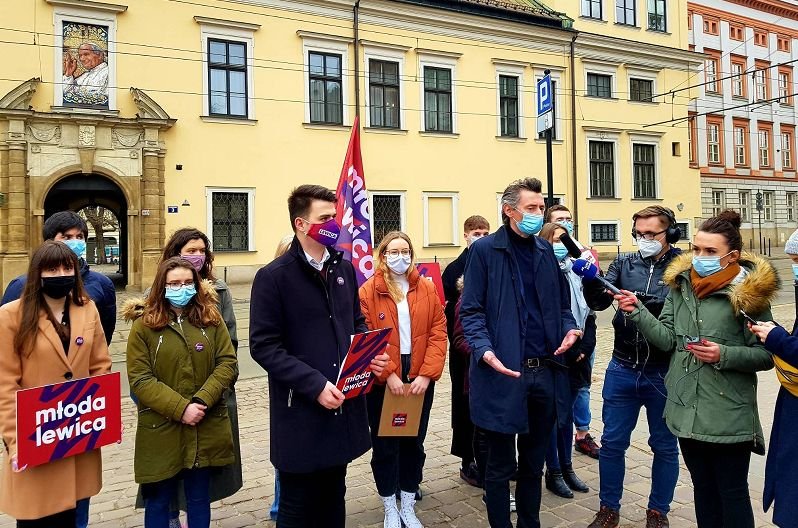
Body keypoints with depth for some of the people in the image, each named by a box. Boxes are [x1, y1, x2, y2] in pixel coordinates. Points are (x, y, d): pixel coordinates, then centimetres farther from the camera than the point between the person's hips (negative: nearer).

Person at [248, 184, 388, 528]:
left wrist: (369, 352, -4)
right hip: (300, 414, -5)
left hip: (343, 405, 6)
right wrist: (314, 385, -21)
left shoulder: (344, 269, 7)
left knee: (333, 500, 20)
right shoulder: (273, 277, -11)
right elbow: (263, 347, -14)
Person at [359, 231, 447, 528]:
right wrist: (388, 374, -18)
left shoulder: (427, 289, 3)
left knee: (414, 443, 13)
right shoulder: (368, 291, -5)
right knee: (385, 445, 8)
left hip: (420, 379, 3)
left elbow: (438, 333, -1)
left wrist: (427, 374, -11)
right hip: (382, 382, -2)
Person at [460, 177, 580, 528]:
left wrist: (569, 328, -2)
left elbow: (560, 303, 18)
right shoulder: (485, 250, -6)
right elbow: (471, 311, -9)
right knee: (501, 465, 9)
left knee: (534, 461, 20)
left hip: (545, 371, 6)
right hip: (503, 374, -5)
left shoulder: (545, 251, 12)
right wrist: (484, 350, -24)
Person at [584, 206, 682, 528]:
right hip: (622, 369, 3)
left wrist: (638, 307, -28)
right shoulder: (624, 264, 2)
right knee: (613, 442, 12)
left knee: (665, 446, 15)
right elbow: (598, 301, -7)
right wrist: (591, 279, -26)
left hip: (665, 373, -2)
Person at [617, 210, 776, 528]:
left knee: (732, 493, 10)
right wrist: (637, 312, -14)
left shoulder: (748, 293, -10)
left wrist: (724, 355, -22)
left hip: (728, 415, -5)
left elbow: (766, 355, -7)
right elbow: (667, 340, -1)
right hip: (686, 410, 5)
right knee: (703, 487, 20)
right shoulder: (680, 284, 3)